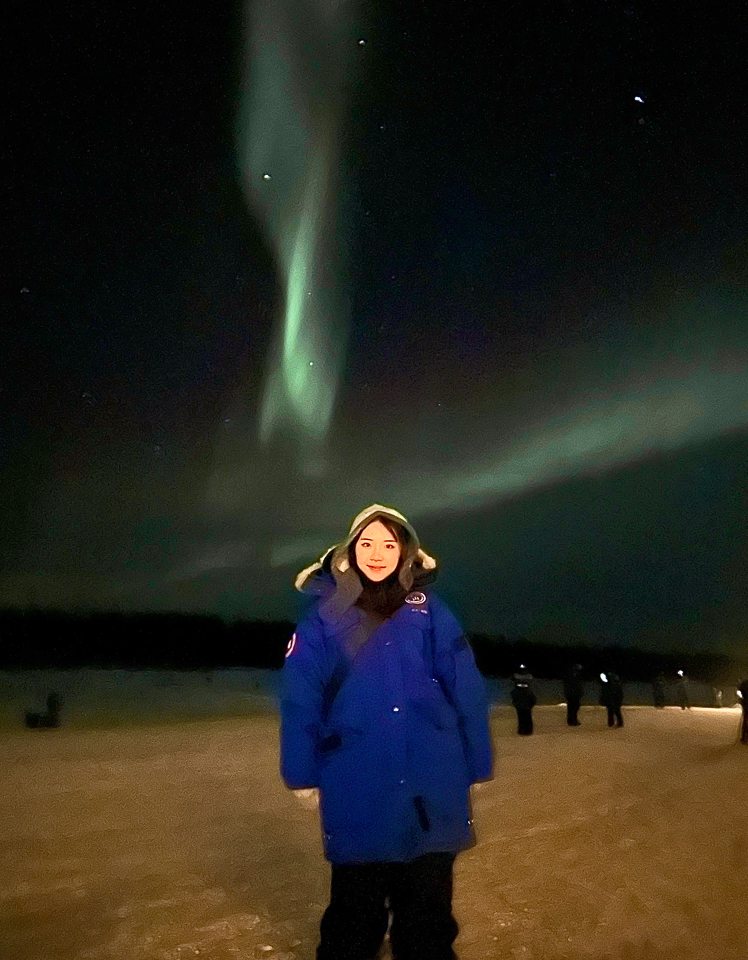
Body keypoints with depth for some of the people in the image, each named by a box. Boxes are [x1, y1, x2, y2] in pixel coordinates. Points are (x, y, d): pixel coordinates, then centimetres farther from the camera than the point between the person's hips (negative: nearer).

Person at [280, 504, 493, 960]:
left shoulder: (430, 612, 0)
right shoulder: (326, 616, -2)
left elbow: (467, 693, -1)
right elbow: (301, 700, -3)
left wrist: (475, 766, -1)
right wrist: (303, 773, -3)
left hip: (431, 787, 1)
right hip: (358, 792, -1)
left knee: (428, 902, 16)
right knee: (356, 903, 15)